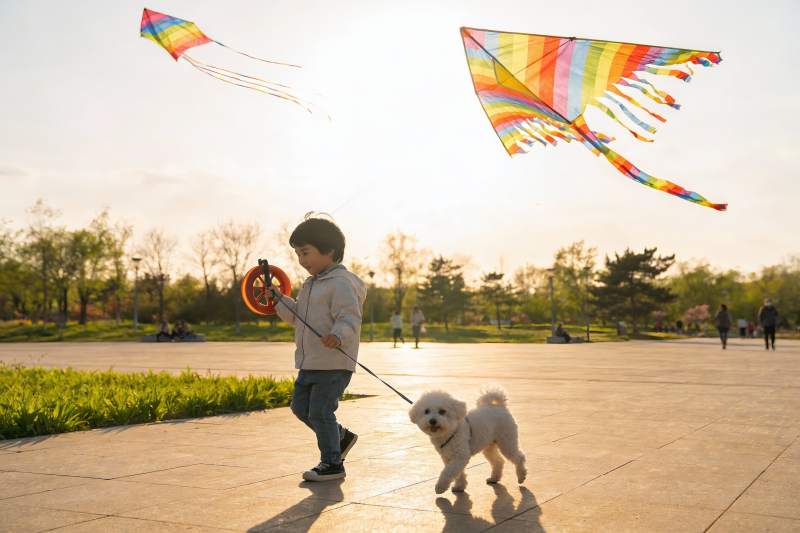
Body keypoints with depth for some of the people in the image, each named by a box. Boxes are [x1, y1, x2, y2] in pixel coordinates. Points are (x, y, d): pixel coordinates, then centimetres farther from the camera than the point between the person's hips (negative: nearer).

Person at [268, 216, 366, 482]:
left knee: (320, 411, -5)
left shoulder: (341, 283, -15)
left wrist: (338, 335, -43)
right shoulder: (311, 285, 17)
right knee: (300, 407, 17)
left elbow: (350, 319, -24)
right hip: (310, 363, 10)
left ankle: (332, 464, 11)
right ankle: (341, 437, 33)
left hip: (334, 363, -10)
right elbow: (296, 316, 25)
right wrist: (279, 299, 13)